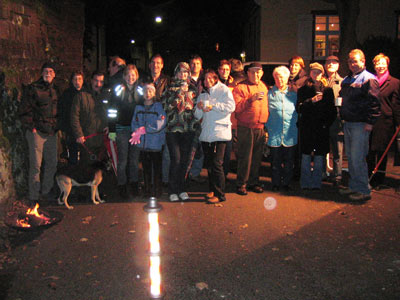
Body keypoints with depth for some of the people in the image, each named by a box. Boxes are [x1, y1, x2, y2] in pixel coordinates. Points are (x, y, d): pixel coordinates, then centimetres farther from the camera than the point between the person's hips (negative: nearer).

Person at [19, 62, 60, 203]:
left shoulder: (55, 90, 13)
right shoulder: (32, 89, -5)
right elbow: (24, 111, -7)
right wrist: (31, 127, -11)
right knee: (36, 165, -3)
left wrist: (57, 126, 12)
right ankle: (33, 196, 7)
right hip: (37, 132, -6)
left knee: (52, 164, 10)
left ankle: (46, 191, 24)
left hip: (52, 133, 6)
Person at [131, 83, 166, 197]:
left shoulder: (158, 106, -5)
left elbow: (160, 124, -16)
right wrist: (137, 132, -13)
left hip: (156, 143, -4)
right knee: (146, 167, 11)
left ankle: (157, 191, 12)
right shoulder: (139, 107, 10)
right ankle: (147, 189, 22)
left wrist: (144, 129, -21)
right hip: (143, 142, 4)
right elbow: (134, 123, 8)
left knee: (156, 167, 2)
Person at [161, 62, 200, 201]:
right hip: (173, 129, -2)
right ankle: (172, 191, 4)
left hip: (188, 129, 3)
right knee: (176, 160, -9)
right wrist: (180, 92, -13)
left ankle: (182, 189, 18)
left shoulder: (192, 89, 14)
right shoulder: (170, 88, 7)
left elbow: (196, 109, 14)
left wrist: (197, 130, 8)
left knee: (186, 160, 3)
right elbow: (168, 105, -7)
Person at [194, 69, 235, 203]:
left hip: (220, 133, -6)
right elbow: (198, 116, 16)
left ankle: (220, 194, -3)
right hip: (205, 134, 6)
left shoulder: (224, 90, 3)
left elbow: (231, 107, -12)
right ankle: (212, 190, 25)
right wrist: (199, 108, -5)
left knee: (216, 164, -10)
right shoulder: (202, 94, 20)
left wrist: (213, 106, -15)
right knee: (209, 164, 11)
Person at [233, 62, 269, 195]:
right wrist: (251, 99, -22)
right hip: (246, 128, -5)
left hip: (260, 128, 6)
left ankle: (253, 182, 22)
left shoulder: (264, 87, 16)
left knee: (257, 157, 10)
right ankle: (241, 184, 7)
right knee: (245, 157, -3)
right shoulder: (240, 87, -4)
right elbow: (236, 107, -14)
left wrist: (266, 123, 16)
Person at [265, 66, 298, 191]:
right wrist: (267, 126, -1)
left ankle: (286, 182, 20)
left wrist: (296, 124, 4)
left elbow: (298, 110, 16)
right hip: (274, 133, -1)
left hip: (290, 133, 1)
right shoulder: (270, 93, 4)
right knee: (275, 160, 4)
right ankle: (276, 183, 16)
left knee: (289, 160, 6)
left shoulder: (293, 93, 9)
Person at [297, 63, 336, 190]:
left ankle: (316, 183, 13)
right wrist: (311, 101, -17)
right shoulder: (303, 90, 6)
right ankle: (305, 183, 10)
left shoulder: (328, 90, 9)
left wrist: (328, 123, -4)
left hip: (322, 128, 1)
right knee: (306, 156, 2)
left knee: (319, 157, 3)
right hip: (307, 127, -1)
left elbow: (332, 109, 8)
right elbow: (299, 108, -5)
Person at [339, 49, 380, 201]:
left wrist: (370, 122, -18)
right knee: (350, 157, 13)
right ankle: (353, 186, 24)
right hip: (347, 124, 8)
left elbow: (375, 103, -14)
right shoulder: (346, 80, 16)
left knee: (357, 158, -8)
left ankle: (364, 190, 2)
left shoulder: (369, 79, -8)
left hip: (360, 125, -8)